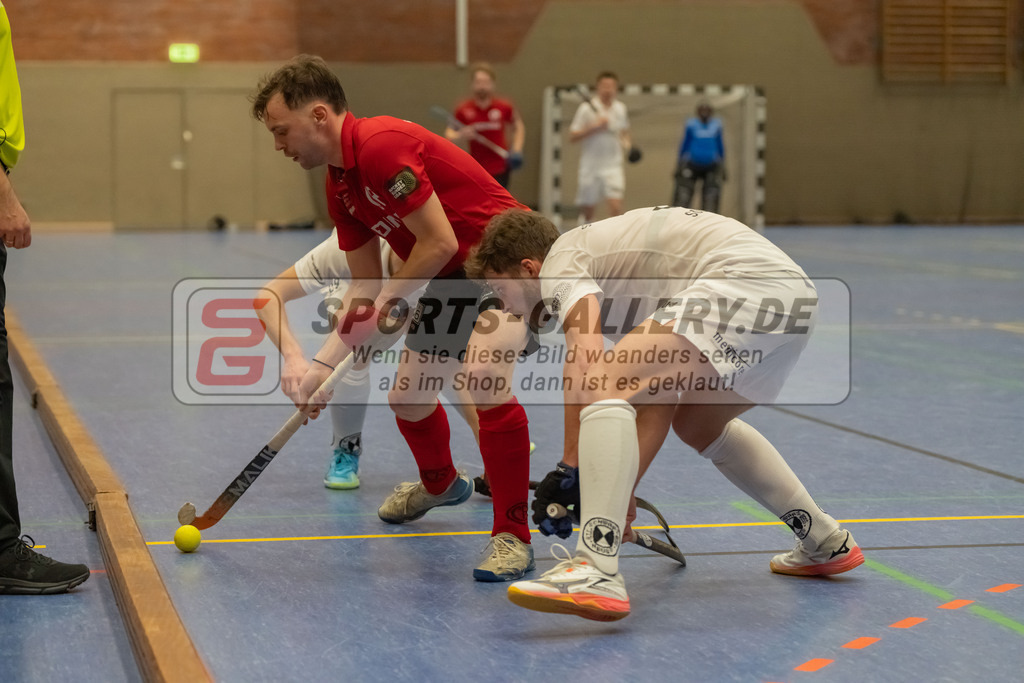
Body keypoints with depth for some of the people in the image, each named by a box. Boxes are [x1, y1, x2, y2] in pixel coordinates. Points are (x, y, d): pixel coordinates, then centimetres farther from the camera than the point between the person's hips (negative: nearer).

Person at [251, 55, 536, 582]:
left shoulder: (382, 145, -24)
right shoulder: (340, 184, 6)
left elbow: (440, 242, -25)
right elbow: (366, 286, 11)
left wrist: (385, 303, -13)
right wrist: (323, 364, 4)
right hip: (452, 279, 10)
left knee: (482, 376, -32)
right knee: (407, 397, 16)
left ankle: (512, 537, -20)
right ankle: (440, 483, 50)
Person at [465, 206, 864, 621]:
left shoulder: (561, 261, 4)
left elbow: (585, 358, -17)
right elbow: (655, 403, 30)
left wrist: (568, 469, -15)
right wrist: (621, 491, 31)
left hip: (741, 280, -10)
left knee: (604, 385, -18)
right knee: (698, 425, 31)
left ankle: (595, 573, -33)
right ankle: (827, 543, 41)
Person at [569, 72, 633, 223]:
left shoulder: (621, 108, 6)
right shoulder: (586, 108, -7)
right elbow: (572, 137, -8)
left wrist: (627, 142, 2)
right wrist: (594, 127, -19)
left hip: (613, 166, 2)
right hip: (590, 166, -2)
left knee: (615, 207, -15)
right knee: (587, 209, 7)